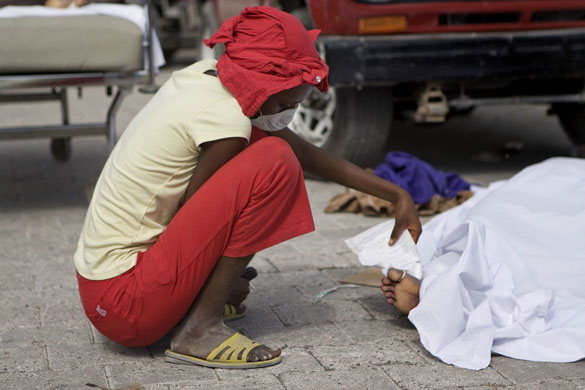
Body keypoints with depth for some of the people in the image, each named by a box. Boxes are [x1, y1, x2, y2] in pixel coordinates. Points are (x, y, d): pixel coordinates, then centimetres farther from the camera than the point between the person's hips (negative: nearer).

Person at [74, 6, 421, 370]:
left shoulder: (205, 76, 5)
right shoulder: (226, 120, -22)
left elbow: (307, 152, 13)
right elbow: (187, 227, -14)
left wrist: (396, 194, 16)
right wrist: (227, 284, 4)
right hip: (126, 308, -9)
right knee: (275, 162, -18)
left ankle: (197, 299, 12)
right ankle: (201, 329, -12)